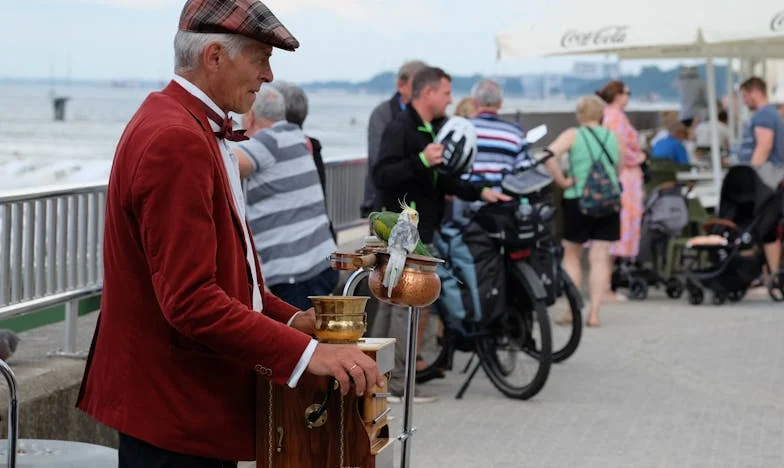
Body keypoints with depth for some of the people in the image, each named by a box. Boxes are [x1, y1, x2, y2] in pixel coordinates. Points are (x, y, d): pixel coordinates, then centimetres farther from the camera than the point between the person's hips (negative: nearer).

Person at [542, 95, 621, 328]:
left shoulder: (573, 135, -5)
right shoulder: (612, 137, 9)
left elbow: (550, 155, -20)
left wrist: (561, 181, -12)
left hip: (578, 199, -3)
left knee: (571, 255, 12)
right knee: (600, 258, 3)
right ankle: (594, 312, -2)